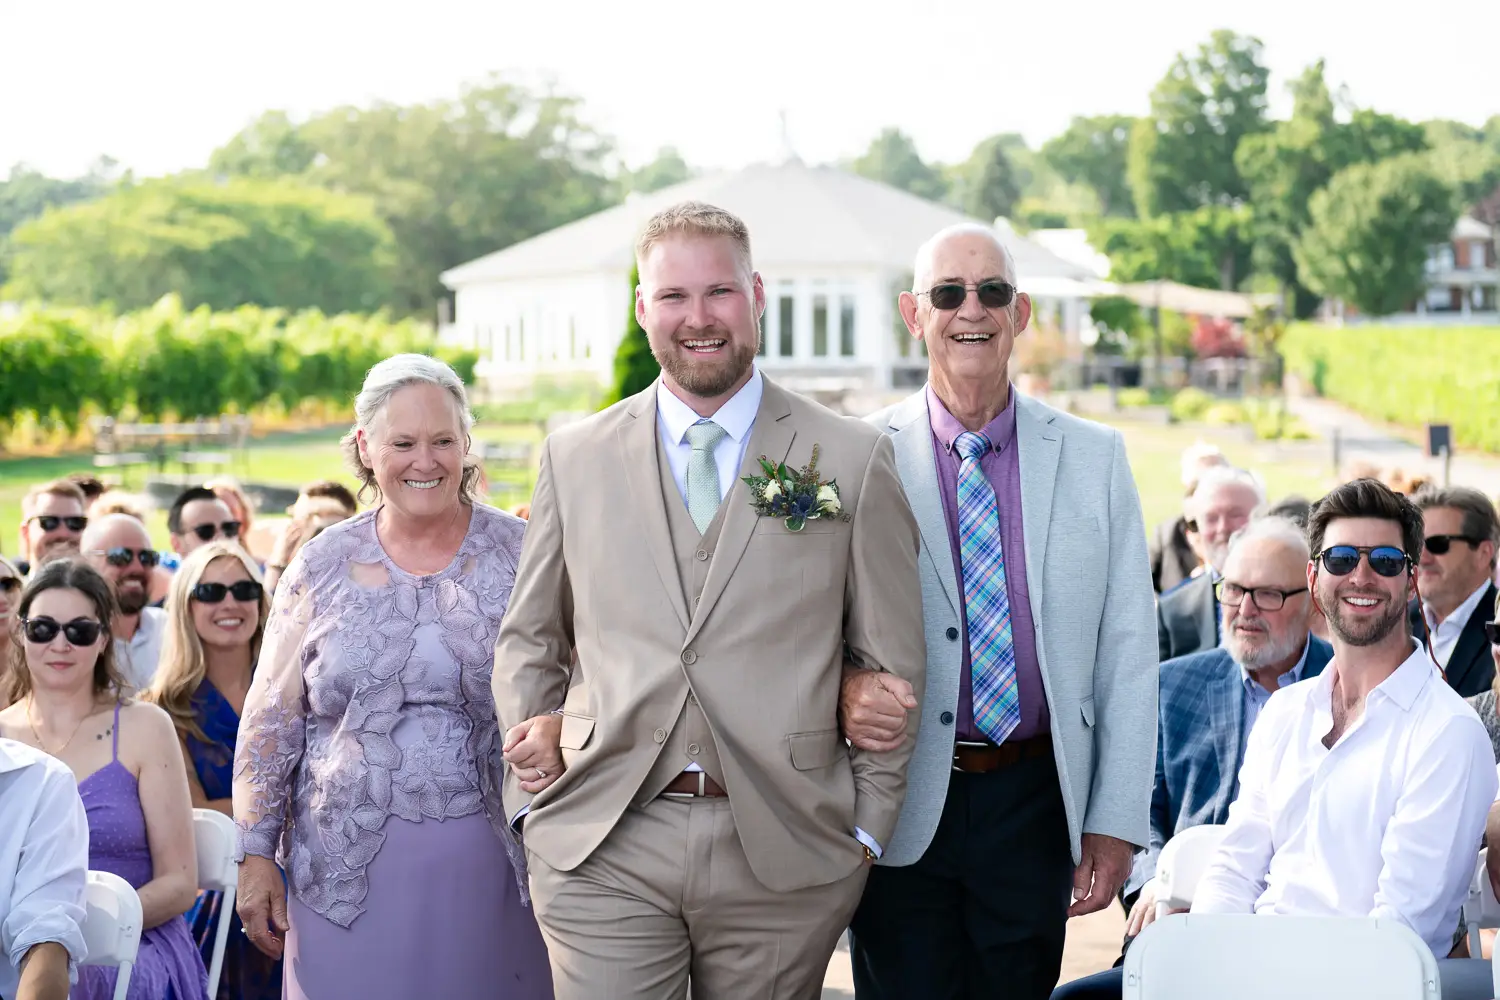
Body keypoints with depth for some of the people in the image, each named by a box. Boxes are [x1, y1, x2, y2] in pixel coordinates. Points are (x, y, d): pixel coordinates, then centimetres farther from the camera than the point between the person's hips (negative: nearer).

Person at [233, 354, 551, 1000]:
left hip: (490, 870, 0)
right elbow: (271, 726, 7)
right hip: (351, 873, 1)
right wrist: (256, 857, 3)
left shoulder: (521, 555, 2)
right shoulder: (323, 567, 4)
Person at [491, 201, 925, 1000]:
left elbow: (892, 663, 6)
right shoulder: (574, 457, 8)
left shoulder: (854, 461, 3)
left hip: (785, 851, -1)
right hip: (601, 851, 1)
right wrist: (534, 786, 6)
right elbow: (527, 639, 16)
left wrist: (864, 831, 3)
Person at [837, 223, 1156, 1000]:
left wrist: (1115, 822, 1)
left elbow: (1127, 650, 5)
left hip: (1032, 806, 2)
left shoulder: (1094, 457, 5)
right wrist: (844, 687, -22)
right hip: (898, 811, -1)